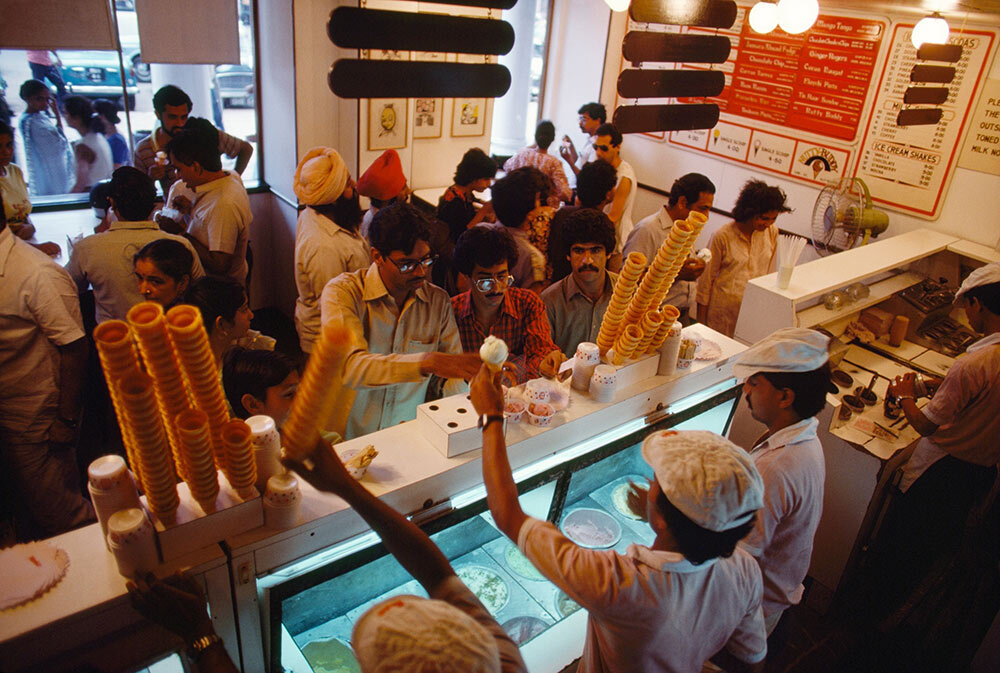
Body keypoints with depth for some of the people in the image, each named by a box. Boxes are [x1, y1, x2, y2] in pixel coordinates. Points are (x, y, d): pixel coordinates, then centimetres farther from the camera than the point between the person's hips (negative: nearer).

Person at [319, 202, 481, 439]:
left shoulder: (438, 300, 2)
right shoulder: (342, 293, -11)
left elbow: (456, 379, 4)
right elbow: (349, 366, -28)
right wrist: (427, 363, -38)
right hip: (346, 439, -2)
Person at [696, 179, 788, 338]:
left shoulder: (772, 232, 1)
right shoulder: (722, 236, -13)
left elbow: (770, 272, 13)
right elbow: (706, 279, -6)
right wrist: (701, 322, -4)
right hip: (723, 312, -4)